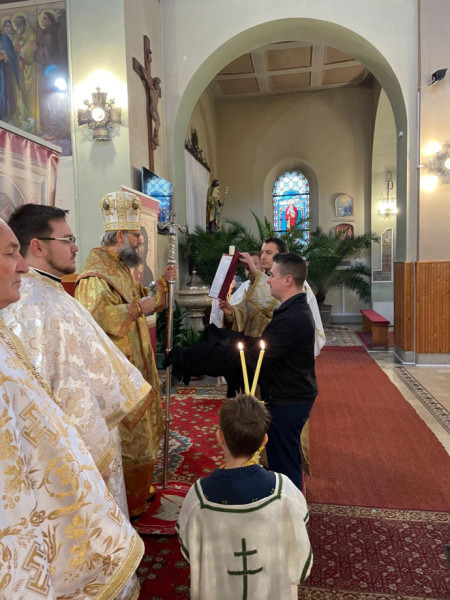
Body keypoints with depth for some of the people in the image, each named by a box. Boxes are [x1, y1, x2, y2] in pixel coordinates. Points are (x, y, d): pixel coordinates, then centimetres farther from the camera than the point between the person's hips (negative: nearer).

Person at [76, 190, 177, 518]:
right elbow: (97, 316, -33)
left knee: (139, 427, 21)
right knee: (125, 433, 4)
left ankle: (139, 487, 39)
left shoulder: (122, 266, 11)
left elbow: (143, 300, 19)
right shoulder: (96, 272, -20)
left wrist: (162, 283, 4)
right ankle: (127, 501, 24)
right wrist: (138, 307, -25)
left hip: (137, 361, 10)